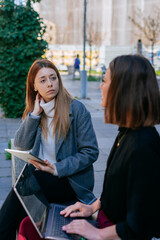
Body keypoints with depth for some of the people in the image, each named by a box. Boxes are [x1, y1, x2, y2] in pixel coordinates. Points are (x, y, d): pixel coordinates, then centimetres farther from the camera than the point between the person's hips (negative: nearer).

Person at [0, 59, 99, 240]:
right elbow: (21, 145, -2)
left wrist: (58, 169, -19)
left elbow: (91, 152, -10)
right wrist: (35, 114, -9)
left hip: (73, 180, -4)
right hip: (41, 174, 4)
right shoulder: (34, 110, 10)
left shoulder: (76, 109, -8)